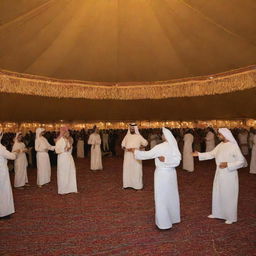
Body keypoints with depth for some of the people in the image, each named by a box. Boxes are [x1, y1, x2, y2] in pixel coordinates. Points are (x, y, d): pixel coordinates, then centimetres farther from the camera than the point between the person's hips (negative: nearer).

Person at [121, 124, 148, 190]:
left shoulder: (139, 136, -2)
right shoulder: (127, 136, 6)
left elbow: (145, 143, 4)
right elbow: (123, 144, 9)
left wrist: (138, 148, -7)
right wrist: (125, 148, -13)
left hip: (136, 156, -3)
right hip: (127, 156, 3)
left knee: (136, 170, 0)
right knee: (127, 169, 5)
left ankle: (137, 185, 9)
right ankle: (127, 184, 15)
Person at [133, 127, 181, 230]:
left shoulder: (159, 147, -20)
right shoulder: (174, 146, -6)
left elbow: (146, 154, -11)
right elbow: (177, 160, -12)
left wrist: (135, 151, 3)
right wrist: (165, 159, -15)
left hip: (162, 174, -6)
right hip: (171, 173, 6)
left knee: (161, 198, 5)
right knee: (171, 195, 20)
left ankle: (164, 223, 13)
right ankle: (173, 217, 37)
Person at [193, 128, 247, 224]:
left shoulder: (234, 146, -18)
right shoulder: (220, 145, 2)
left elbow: (241, 161, -16)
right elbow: (211, 154, 9)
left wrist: (228, 165, -23)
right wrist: (199, 154, 3)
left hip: (229, 175, -7)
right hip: (219, 174, 7)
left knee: (229, 196, 7)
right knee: (217, 194, 17)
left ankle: (231, 217, 25)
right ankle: (217, 213, 36)